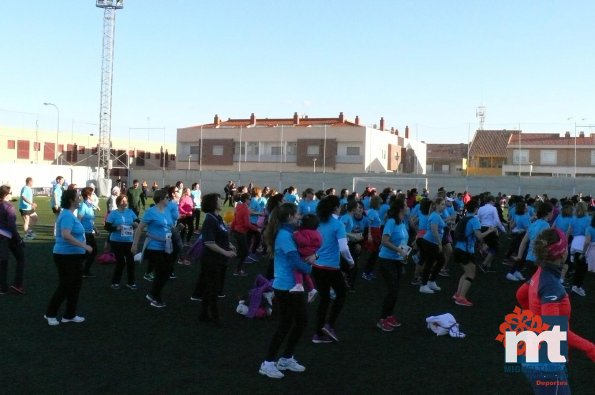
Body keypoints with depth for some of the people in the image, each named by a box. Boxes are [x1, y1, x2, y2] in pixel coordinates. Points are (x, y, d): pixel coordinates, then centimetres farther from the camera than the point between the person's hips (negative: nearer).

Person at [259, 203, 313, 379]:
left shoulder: (288, 233, 10)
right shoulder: (285, 235, -20)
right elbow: (295, 262, -24)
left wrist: (312, 255, -4)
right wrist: (310, 268, -6)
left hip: (293, 285, 10)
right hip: (286, 287, -10)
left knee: (302, 321, 16)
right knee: (285, 325, 0)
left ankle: (286, 359, 29)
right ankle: (268, 363, 12)